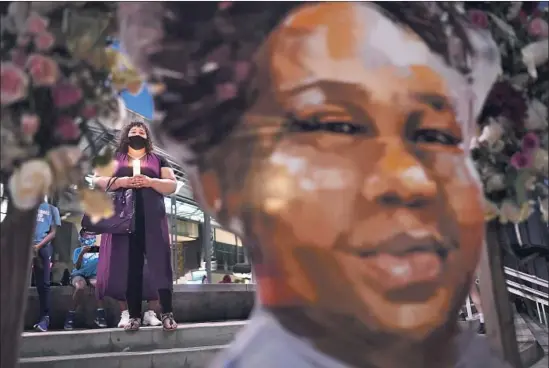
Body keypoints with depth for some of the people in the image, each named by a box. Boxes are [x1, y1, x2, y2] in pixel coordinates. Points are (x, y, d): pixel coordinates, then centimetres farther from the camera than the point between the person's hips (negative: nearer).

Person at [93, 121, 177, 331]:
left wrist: (151, 182, -12)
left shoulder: (158, 160, 17)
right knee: (129, 265, -2)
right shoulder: (113, 158, 19)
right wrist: (120, 181, -11)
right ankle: (134, 315, 3)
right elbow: (98, 181, 7)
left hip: (152, 219, -1)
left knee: (159, 262, -9)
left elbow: (172, 185, 7)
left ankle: (167, 314, -8)